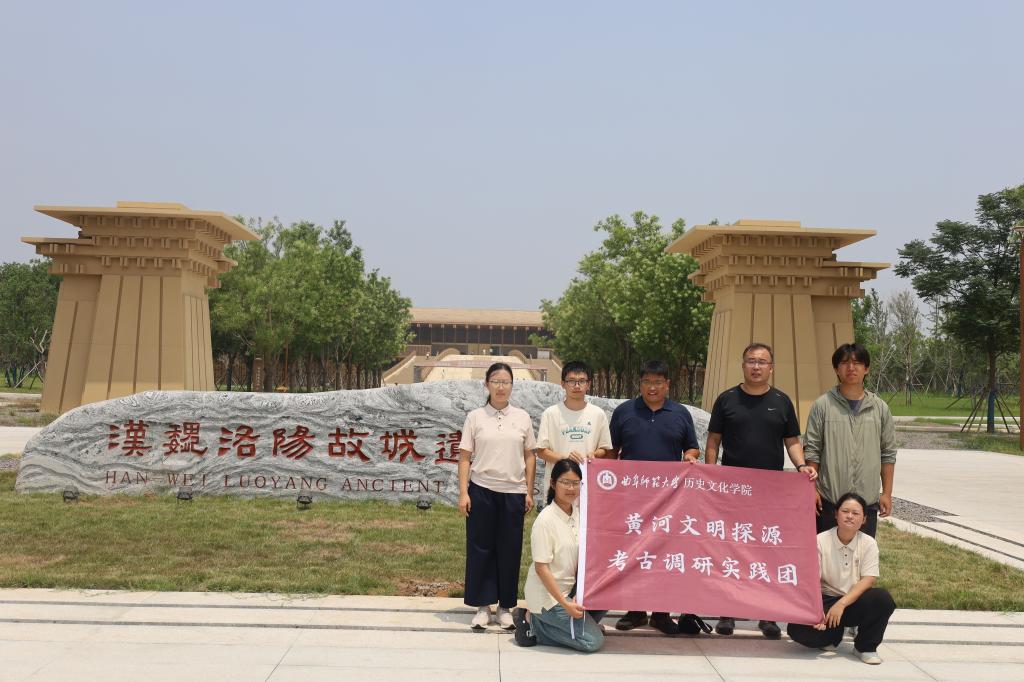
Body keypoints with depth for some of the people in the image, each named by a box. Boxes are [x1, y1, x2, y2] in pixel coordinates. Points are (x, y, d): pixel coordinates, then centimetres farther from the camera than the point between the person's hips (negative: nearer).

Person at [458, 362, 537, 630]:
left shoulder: (522, 417, 5)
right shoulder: (475, 417, 1)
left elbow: (529, 457, 8)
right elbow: (464, 458, 1)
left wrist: (529, 492, 4)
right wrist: (463, 493, -6)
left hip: (513, 492, 1)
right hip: (481, 490, -1)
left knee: (510, 550, 6)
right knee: (481, 548, 4)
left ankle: (506, 606, 20)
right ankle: (483, 606, 17)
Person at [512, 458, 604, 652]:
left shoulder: (579, 512, 0)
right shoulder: (546, 520, -20)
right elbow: (541, 568, -20)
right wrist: (565, 604, -23)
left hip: (570, 588, 7)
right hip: (547, 594, -7)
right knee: (593, 641, -11)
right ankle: (532, 622, 2)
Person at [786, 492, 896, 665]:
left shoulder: (868, 543, -4)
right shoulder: (820, 541, -8)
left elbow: (868, 580, -12)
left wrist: (842, 603, -24)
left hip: (855, 601, 1)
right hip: (825, 600, -1)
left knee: (882, 599, -31)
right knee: (797, 629, -28)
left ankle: (866, 646, -5)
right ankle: (833, 635, 8)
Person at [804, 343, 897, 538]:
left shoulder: (880, 408, 6)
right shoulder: (822, 405, -1)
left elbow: (888, 454, 9)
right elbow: (811, 451, -1)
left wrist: (887, 493, 7)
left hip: (868, 501, 2)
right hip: (829, 501, -2)